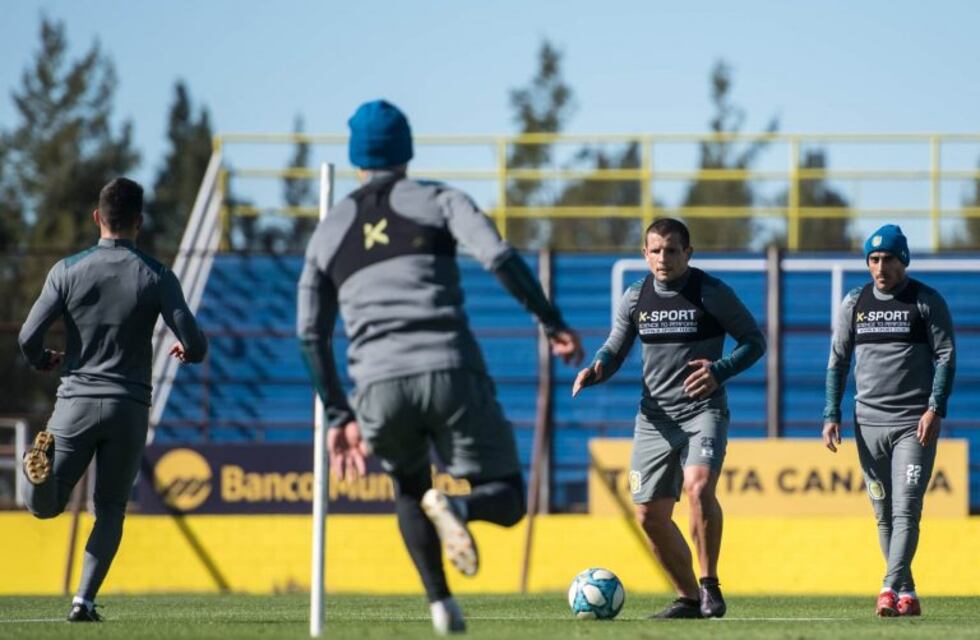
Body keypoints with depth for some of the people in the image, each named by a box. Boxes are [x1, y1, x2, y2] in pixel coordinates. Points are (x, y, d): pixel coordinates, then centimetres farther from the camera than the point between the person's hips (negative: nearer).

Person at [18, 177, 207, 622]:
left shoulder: (68, 271, -1)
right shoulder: (156, 277, -2)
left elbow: (28, 337, -4)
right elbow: (196, 345, -6)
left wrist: (43, 361, 19)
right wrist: (186, 351, 19)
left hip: (76, 401, 0)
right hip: (129, 408, 0)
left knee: (44, 506, 9)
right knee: (111, 510, 13)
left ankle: (45, 462, -26)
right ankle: (85, 599, -2)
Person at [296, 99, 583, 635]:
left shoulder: (329, 232, 21)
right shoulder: (436, 200, 12)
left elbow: (311, 335, 17)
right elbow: (499, 259, -5)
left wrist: (339, 417, 21)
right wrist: (553, 324, 1)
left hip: (379, 385, 2)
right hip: (451, 373, -2)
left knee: (408, 488, 30)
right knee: (506, 500, 8)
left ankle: (440, 601, 13)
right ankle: (455, 508, -27)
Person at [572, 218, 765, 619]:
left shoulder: (711, 293, -7)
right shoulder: (635, 298, 5)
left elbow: (754, 341, -2)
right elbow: (615, 351, 13)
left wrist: (719, 371, -19)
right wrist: (596, 370, -11)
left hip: (702, 411, -5)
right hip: (655, 416, 5)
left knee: (698, 487, -29)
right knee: (650, 515, 3)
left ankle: (709, 586, -15)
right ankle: (688, 598, 21)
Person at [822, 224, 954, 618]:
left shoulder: (927, 301, 0)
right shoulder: (854, 303, 10)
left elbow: (946, 357, -3)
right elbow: (838, 361, 13)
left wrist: (935, 409, -14)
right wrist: (831, 415, 4)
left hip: (915, 423, -4)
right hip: (869, 422, 4)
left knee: (906, 509, -13)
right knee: (884, 514, 5)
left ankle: (891, 589, -21)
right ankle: (906, 594, 11)